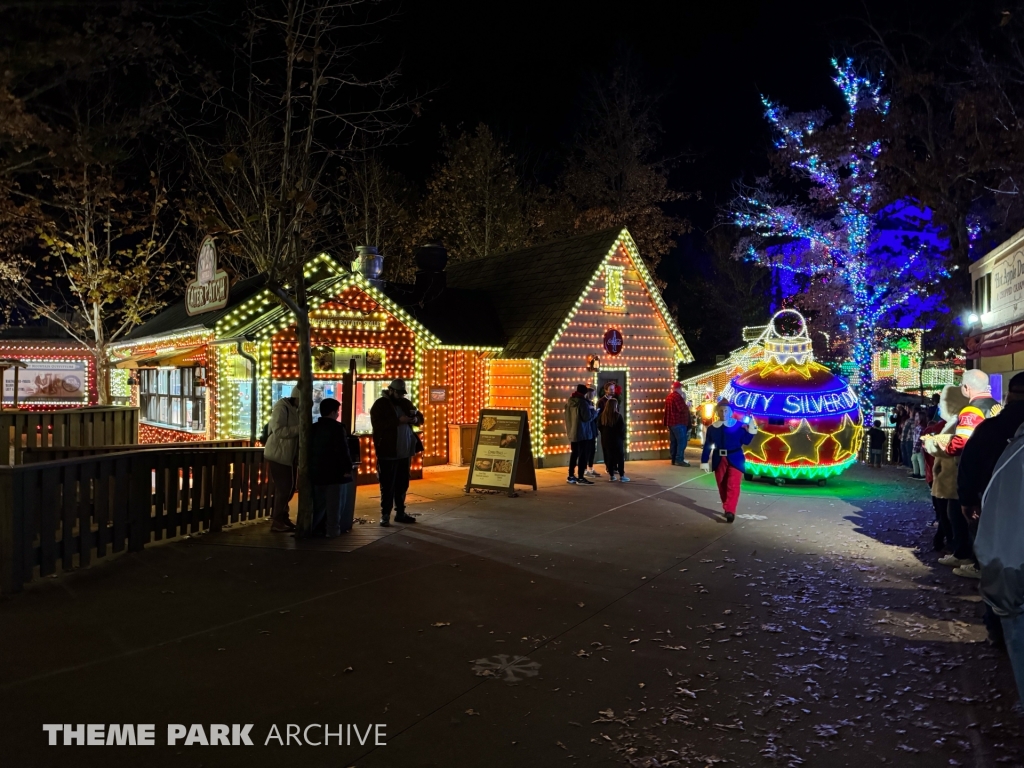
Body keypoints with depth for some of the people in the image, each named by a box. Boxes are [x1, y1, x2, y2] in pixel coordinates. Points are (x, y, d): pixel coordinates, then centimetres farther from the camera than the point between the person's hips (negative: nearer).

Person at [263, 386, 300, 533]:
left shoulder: (295, 409, 11)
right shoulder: (281, 407, -16)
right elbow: (278, 431, -28)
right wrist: (299, 428, -29)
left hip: (289, 455, 9)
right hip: (278, 455, -9)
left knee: (288, 487, 13)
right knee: (284, 488, -6)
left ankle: (281, 517, 24)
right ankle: (276, 521, 2)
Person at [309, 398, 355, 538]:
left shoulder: (314, 428, 10)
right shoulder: (337, 428, -13)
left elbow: (310, 449, 17)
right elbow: (342, 451, -19)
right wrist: (347, 468, -14)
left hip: (317, 471, 7)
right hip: (335, 471, -7)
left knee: (319, 502, 15)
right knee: (334, 503, -1)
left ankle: (315, 528, 18)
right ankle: (332, 530, -1)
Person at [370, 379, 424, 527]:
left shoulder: (405, 403, 13)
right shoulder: (380, 404, -6)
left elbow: (420, 418, 17)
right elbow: (377, 424, -20)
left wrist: (415, 418, -7)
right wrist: (398, 420, -24)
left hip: (404, 452, 6)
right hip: (388, 453, -6)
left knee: (402, 485, 13)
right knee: (388, 486, -2)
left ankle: (400, 513, 22)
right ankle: (385, 515, 6)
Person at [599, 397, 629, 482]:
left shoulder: (603, 415, -2)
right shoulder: (618, 415, -15)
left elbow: (599, 427, 4)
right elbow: (622, 428, -13)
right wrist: (623, 437, 2)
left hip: (606, 439, 4)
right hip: (617, 439, -4)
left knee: (609, 457, 10)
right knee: (620, 457, 3)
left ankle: (611, 475, 12)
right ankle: (621, 476, 2)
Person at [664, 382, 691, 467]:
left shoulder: (669, 396, 15)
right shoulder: (677, 396, -14)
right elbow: (682, 409, -20)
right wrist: (686, 405, -2)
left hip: (671, 422, 10)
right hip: (678, 422, -10)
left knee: (673, 442, 10)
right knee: (682, 442, -8)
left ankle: (674, 460, 12)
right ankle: (679, 460, -12)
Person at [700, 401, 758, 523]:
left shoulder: (739, 426, 0)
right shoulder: (711, 428, 6)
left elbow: (745, 441, -4)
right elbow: (707, 446, 8)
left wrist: (751, 430, -16)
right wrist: (704, 461, 5)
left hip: (735, 459, -3)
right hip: (719, 460, 3)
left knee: (733, 486, -12)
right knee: (722, 486, 10)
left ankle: (730, 511, -16)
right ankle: (727, 509, 25)